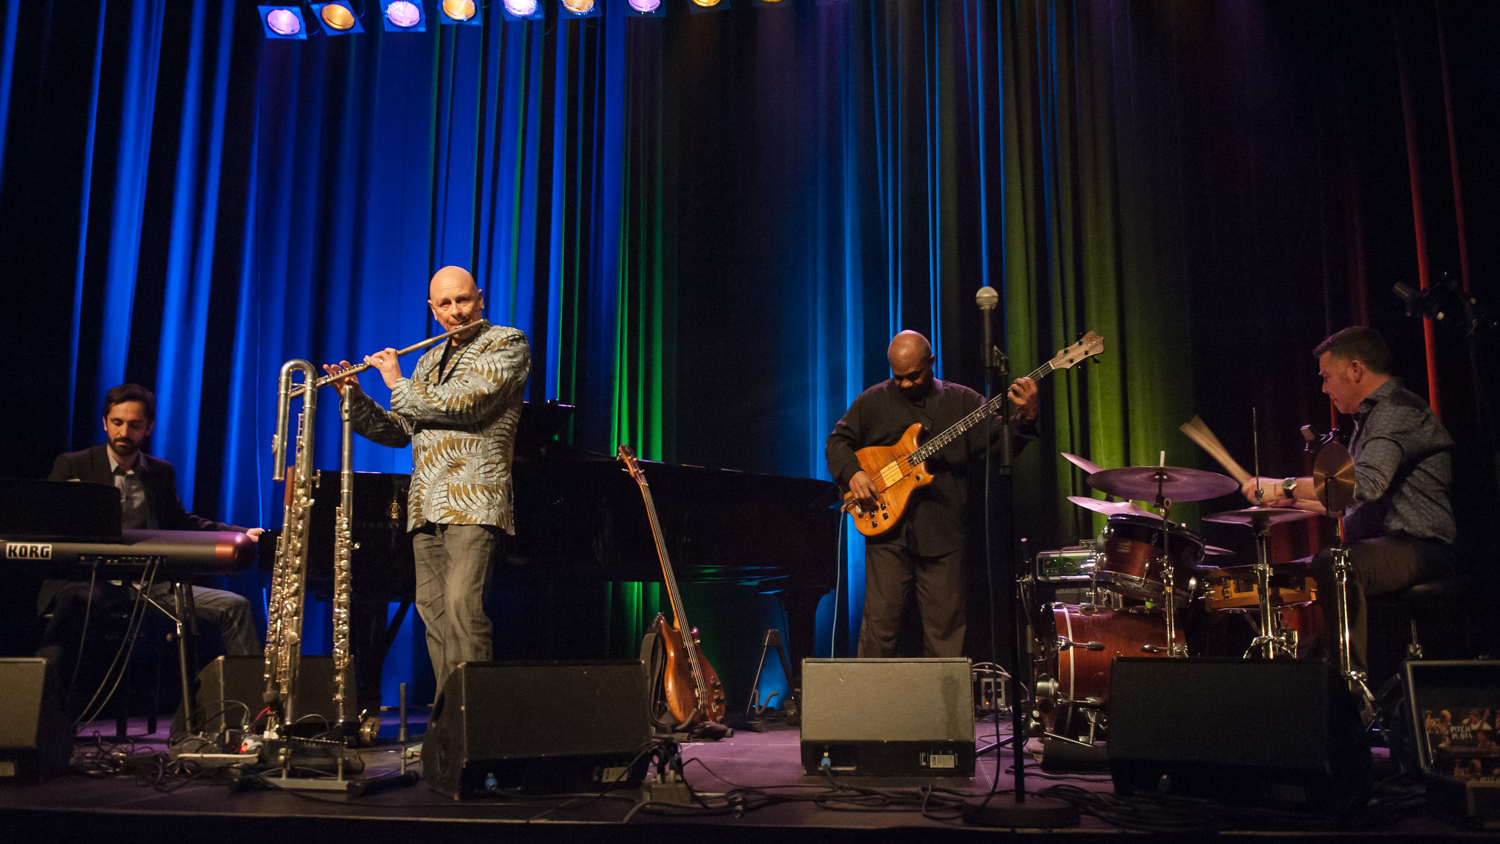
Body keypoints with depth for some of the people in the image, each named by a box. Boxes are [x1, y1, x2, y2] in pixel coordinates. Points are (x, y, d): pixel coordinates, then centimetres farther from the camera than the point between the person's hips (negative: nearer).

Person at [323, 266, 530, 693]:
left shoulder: (507, 343, 2)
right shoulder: (429, 361, 24)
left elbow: (466, 404, -13)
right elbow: (396, 432, 22)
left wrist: (398, 384, -2)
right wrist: (354, 398, 8)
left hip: (474, 500, -7)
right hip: (426, 506, 7)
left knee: (462, 604, -18)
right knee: (433, 610, 4)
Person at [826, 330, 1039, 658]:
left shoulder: (961, 400, 9)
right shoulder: (873, 401, 8)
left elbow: (1002, 436, 2)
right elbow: (837, 440, 12)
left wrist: (1026, 416, -18)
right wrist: (852, 472, -6)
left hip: (943, 531, 1)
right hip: (887, 524, -1)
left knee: (946, 625, 5)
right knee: (881, 618, -2)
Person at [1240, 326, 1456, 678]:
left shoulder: (1399, 411, -12)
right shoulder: (1370, 416, 22)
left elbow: (1368, 483, -30)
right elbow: (1358, 501, 25)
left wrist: (1286, 486, -29)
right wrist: (1293, 500, 14)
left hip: (1419, 547, -11)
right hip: (1379, 544, 11)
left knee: (1331, 566, -35)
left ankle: (1351, 676, -31)